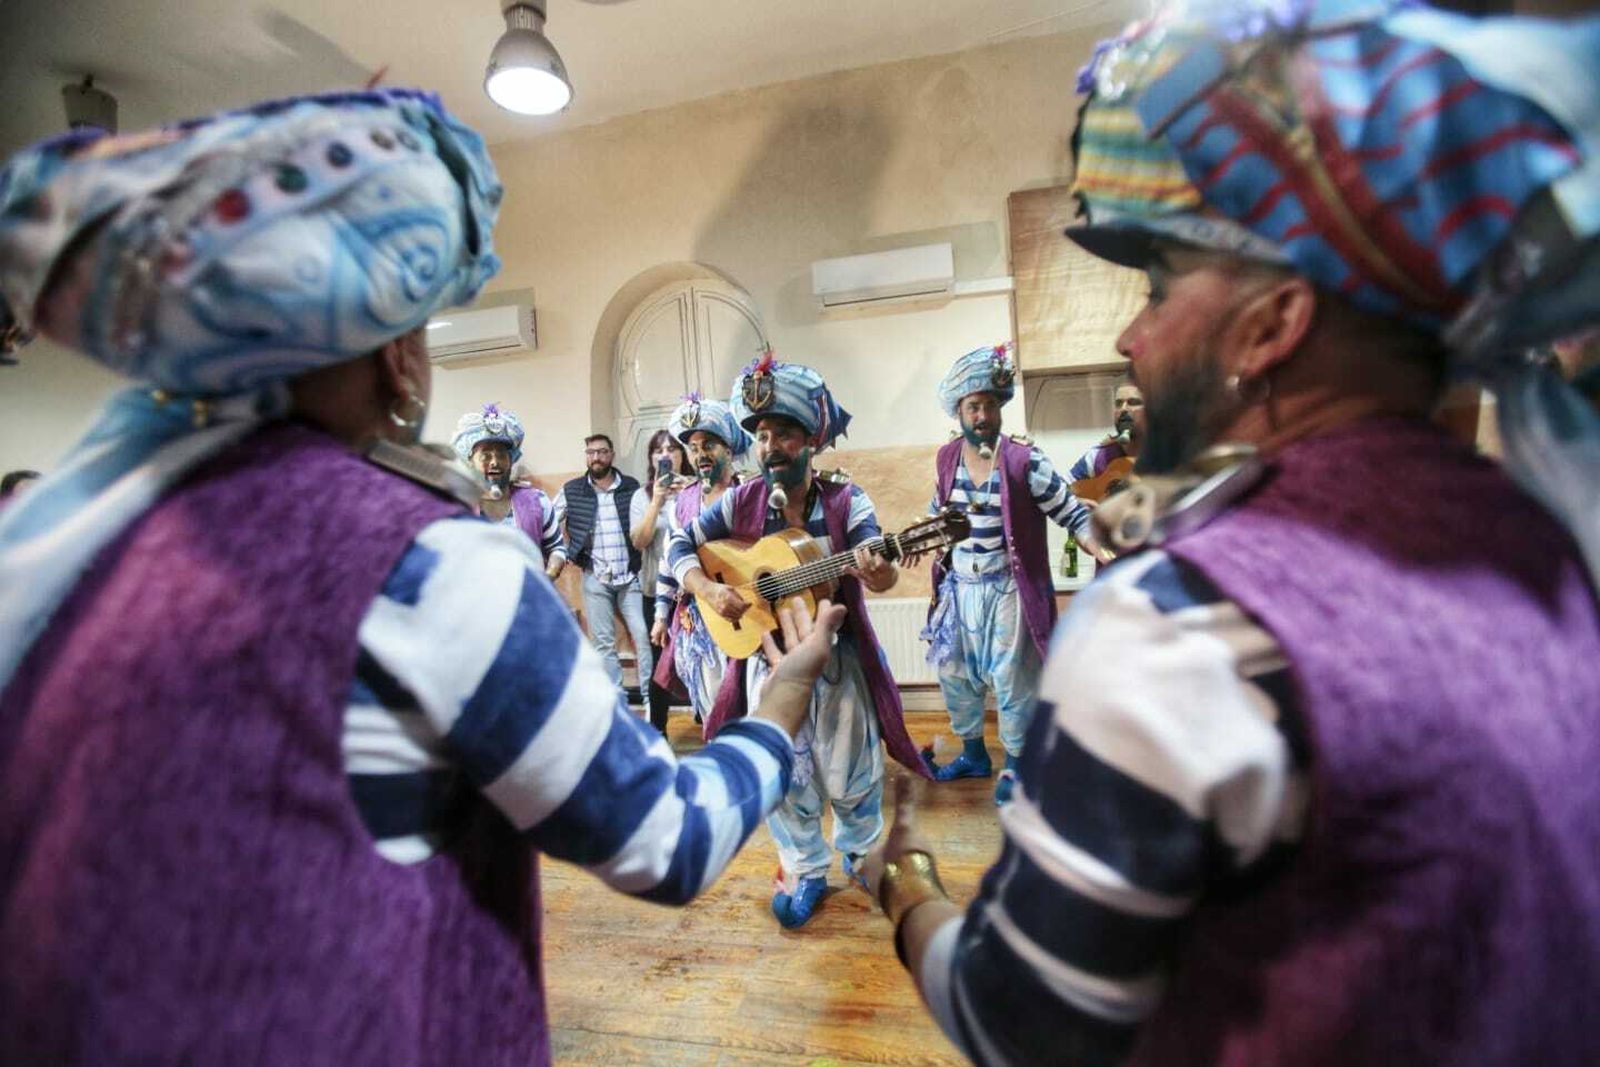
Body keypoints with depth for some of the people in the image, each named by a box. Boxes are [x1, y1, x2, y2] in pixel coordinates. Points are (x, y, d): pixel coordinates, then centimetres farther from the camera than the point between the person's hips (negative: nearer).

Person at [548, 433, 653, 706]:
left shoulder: (632, 487, 1)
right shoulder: (571, 491, 1)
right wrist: (560, 554, 1)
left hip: (630, 575, 0)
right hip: (595, 579, 1)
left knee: (643, 635, -4)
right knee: (604, 642, 6)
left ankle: (651, 698, 6)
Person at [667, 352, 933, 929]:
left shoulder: (845, 502, -10)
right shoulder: (740, 504, -4)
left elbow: (879, 568, -23)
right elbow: (678, 547, 3)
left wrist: (880, 571, -47)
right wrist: (708, 590, -14)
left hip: (838, 655, -1)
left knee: (850, 772, 8)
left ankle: (860, 851, 38)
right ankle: (804, 870, 29)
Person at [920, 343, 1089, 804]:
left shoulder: (1023, 458, -15)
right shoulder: (946, 458, 1)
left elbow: (1071, 512, -14)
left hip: (1006, 590, -5)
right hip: (958, 589, 5)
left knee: (1012, 680, 5)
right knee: (953, 674, 15)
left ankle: (1015, 765, 28)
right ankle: (973, 753, 37)